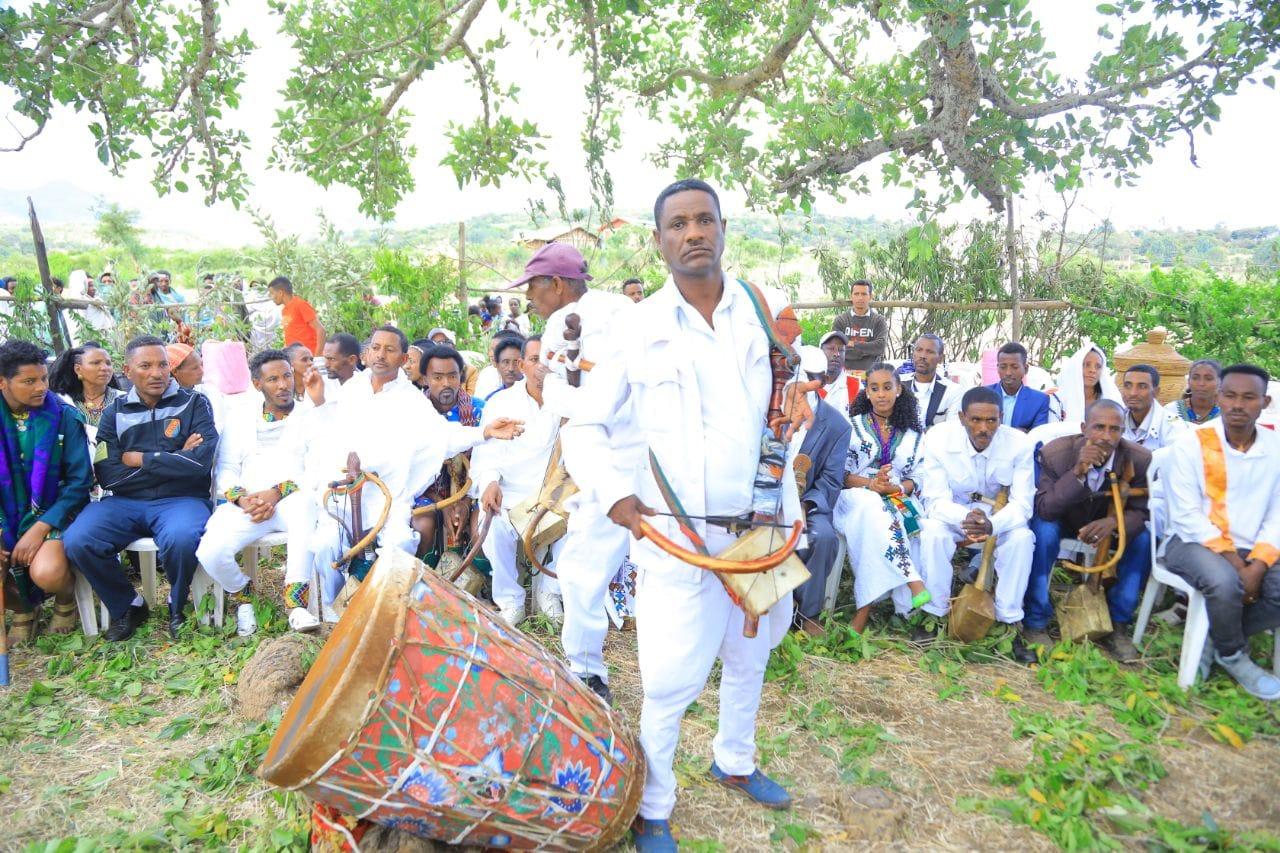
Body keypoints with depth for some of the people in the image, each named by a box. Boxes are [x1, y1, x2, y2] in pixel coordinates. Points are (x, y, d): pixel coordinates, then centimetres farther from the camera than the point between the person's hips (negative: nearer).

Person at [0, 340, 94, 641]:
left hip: (54, 515, -3)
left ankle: (66, 601, 8)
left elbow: (80, 480, -6)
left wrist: (41, 528, -16)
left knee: (47, 573, -31)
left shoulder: (64, 417, -6)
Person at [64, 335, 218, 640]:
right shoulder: (115, 413, 11)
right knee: (77, 541, -25)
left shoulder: (194, 404, 4)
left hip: (180, 499, -3)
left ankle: (178, 605, -1)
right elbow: (107, 475, -2)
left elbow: (200, 462, -12)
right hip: (124, 502, 3)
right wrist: (173, 459, -6)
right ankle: (127, 606, 4)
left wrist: (139, 459, -5)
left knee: (180, 539, -35)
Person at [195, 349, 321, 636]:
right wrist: (241, 498, -8)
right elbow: (226, 469, 14)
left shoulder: (311, 415, 12)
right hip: (247, 504, 3)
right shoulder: (240, 418, 21)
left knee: (305, 507, -41)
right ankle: (242, 597, 9)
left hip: (294, 498, -3)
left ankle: (297, 604, -32)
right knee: (210, 552, -26)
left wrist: (278, 492, -14)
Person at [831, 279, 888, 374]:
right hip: (846, 372, 0)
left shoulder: (879, 320, 7)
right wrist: (868, 349, -6)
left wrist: (853, 345, -6)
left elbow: (880, 346, -8)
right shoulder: (840, 320, 5)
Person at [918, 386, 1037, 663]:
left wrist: (992, 524, -45)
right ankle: (935, 615, -15)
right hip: (952, 514, -1)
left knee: (1022, 537, -29)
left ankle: (1010, 624, -14)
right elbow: (935, 499, -22)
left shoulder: (1018, 443, -19)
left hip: (1000, 518, 1)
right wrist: (965, 518, -46)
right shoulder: (938, 438, -22)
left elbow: (1022, 502, -21)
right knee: (932, 533, -33)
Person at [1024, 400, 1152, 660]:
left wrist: (1114, 522, -37)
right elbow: (1044, 509, -29)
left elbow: (1141, 510, -12)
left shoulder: (1139, 459, -20)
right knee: (1043, 532, -33)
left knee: (1143, 538, -23)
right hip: (1061, 519, -3)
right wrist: (1077, 472, -43)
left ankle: (1117, 625, -6)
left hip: (1107, 522, 3)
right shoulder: (1055, 453, -27)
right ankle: (1036, 621, -17)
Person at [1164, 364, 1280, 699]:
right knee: (1225, 582, -32)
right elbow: (1186, 515, -11)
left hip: (1253, 550, 4)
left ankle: (1215, 640, 1)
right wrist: (1233, 561, -19)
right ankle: (1233, 656, -1)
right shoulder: (1192, 444, -7)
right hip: (1195, 542, -4)